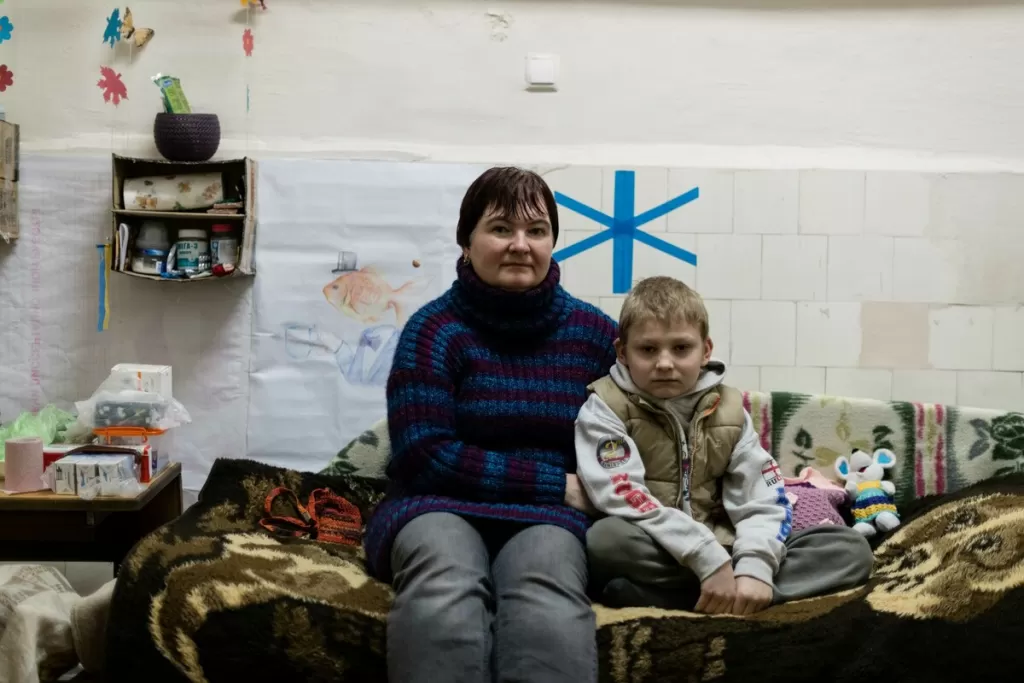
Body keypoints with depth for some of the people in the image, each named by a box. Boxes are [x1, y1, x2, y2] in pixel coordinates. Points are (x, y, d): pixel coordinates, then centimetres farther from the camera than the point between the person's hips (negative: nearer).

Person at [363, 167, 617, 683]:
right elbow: (425, 456, -9)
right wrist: (554, 482, -11)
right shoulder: (435, 328, -1)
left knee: (546, 596, -36)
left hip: (549, 516, 1)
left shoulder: (594, 332, 8)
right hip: (441, 505, -1)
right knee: (445, 590, -37)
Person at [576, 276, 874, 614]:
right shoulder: (605, 408, -5)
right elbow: (625, 499, -20)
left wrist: (755, 567, -21)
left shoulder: (727, 409, 7)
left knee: (849, 548, -11)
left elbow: (765, 500, -1)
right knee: (607, 539, -37)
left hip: (721, 553, 5)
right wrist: (709, 559, -27)